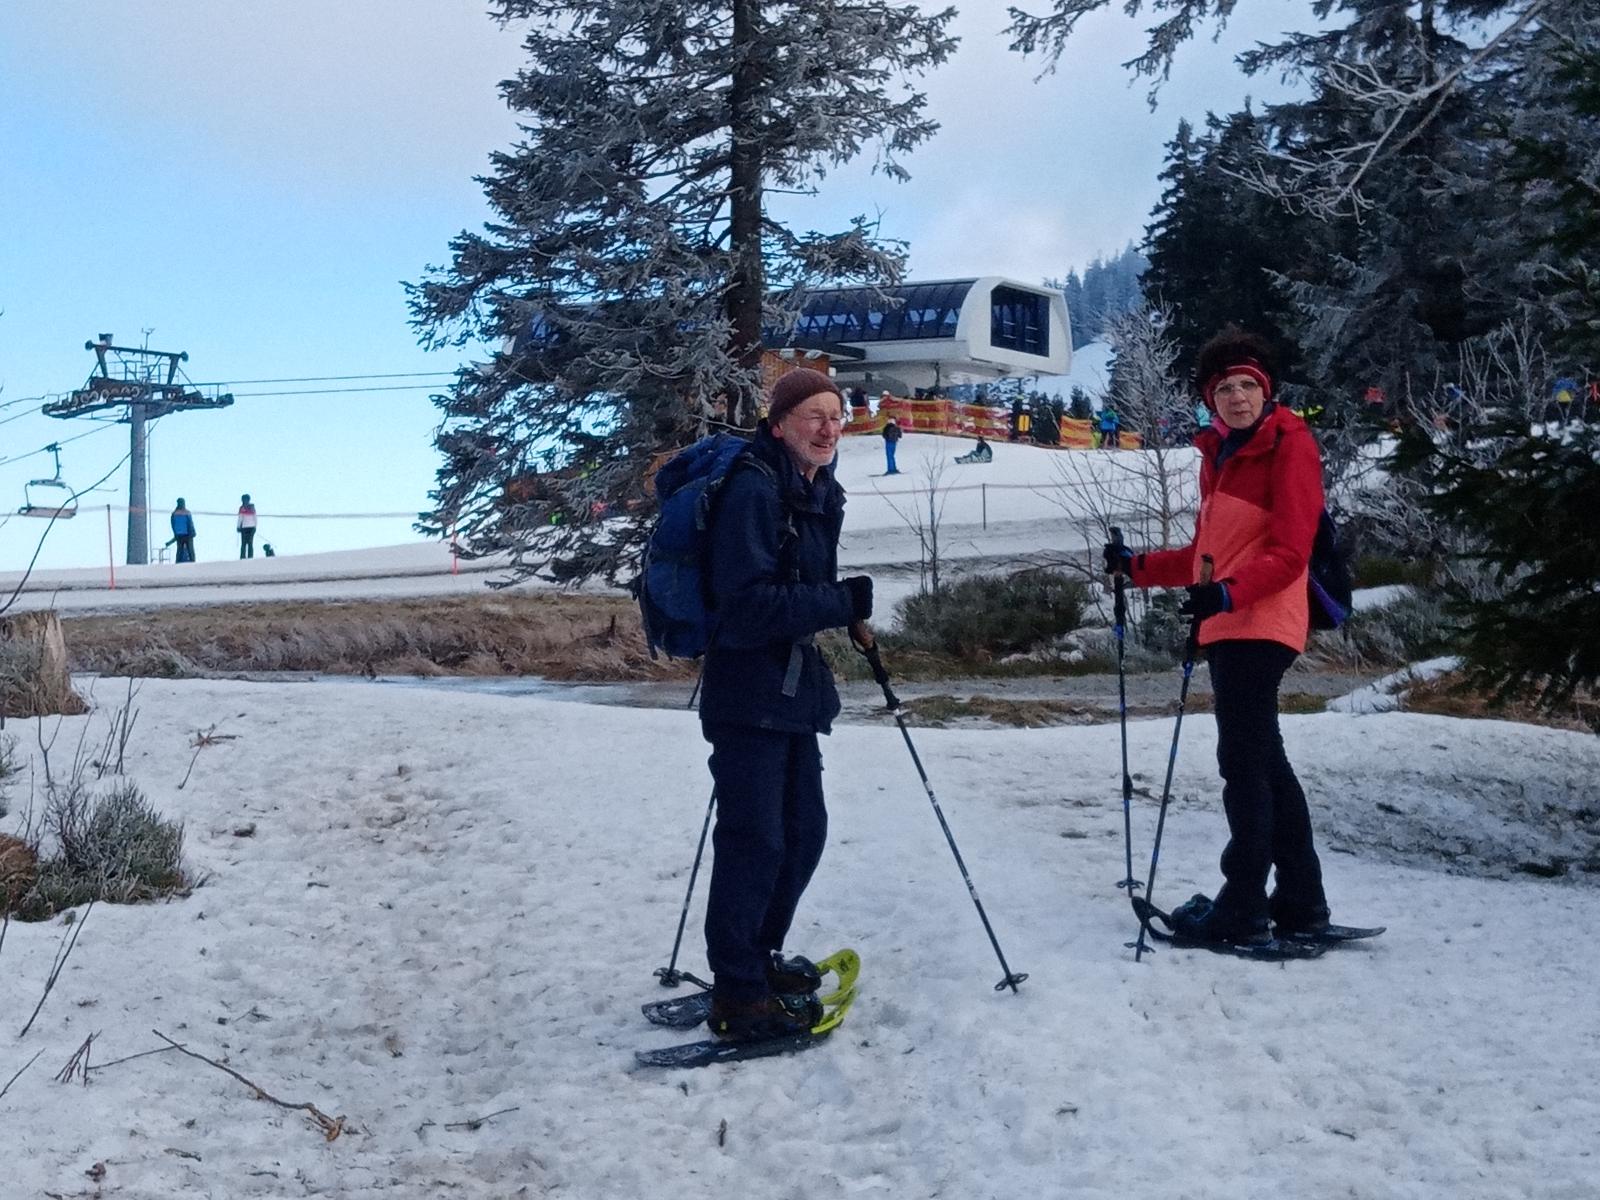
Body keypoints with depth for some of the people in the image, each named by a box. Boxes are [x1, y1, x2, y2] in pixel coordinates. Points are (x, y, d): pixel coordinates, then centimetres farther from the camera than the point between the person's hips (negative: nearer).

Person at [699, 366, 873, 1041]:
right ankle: (737, 996, 4)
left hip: (796, 689, 9)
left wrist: (843, 607, 5)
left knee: (804, 831, 15)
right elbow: (747, 601, -22)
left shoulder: (819, 493, 12)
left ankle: (759, 958, 31)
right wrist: (839, 602, -22)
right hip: (749, 693, -9)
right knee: (755, 840, -6)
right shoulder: (753, 491, -16)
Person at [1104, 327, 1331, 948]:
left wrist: (1228, 593, -30)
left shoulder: (1289, 447, -7)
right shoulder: (1221, 454, 18)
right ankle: (1301, 903, 21)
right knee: (1264, 761, 13)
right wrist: (1139, 566, 17)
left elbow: (1288, 551, -17)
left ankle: (1242, 912, -1)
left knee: (1243, 762, -7)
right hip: (1229, 626, 9)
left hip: (1259, 624, -9)